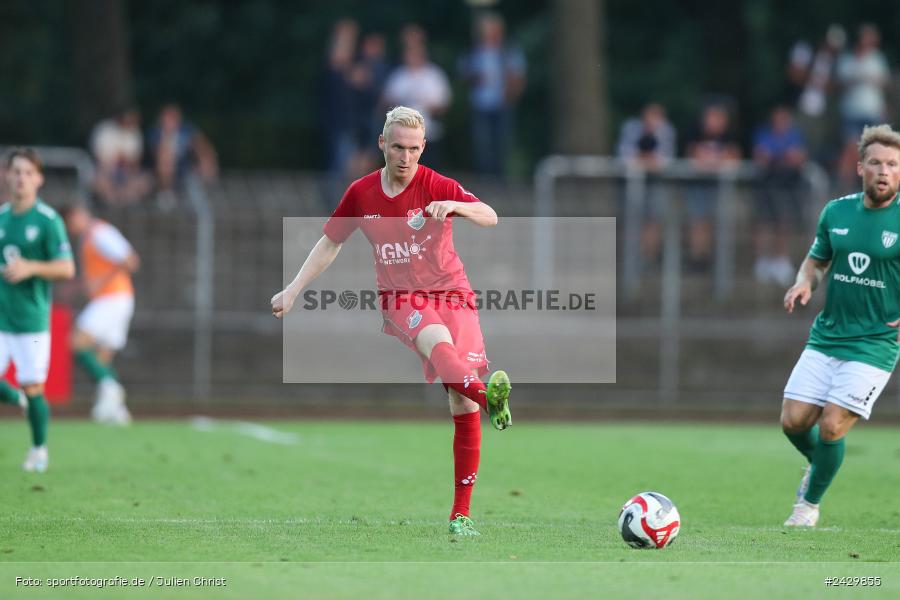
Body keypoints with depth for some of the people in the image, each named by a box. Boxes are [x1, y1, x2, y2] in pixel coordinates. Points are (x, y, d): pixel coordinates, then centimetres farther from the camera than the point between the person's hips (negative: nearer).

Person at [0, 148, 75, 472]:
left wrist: (30, 268, -22)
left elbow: (67, 268, -11)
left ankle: (39, 449, 17)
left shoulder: (48, 220, -7)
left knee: (32, 390, -3)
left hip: (32, 318, -4)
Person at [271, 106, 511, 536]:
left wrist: (455, 206, -39)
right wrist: (293, 290, 11)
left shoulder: (437, 186, -6)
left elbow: (490, 218, -20)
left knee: (464, 407, -9)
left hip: (452, 295, -1)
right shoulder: (361, 193, 3)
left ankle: (461, 513, -2)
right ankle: (490, 398, -65)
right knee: (438, 342, -37)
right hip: (401, 298, 1)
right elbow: (330, 244, 16)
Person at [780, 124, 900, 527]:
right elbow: (816, 261, 18)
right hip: (826, 337, 4)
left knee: (831, 426, -12)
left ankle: (810, 504, 12)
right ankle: (819, 463, 34)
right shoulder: (837, 212, 4)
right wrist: (804, 283, -5)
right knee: (793, 421, 0)